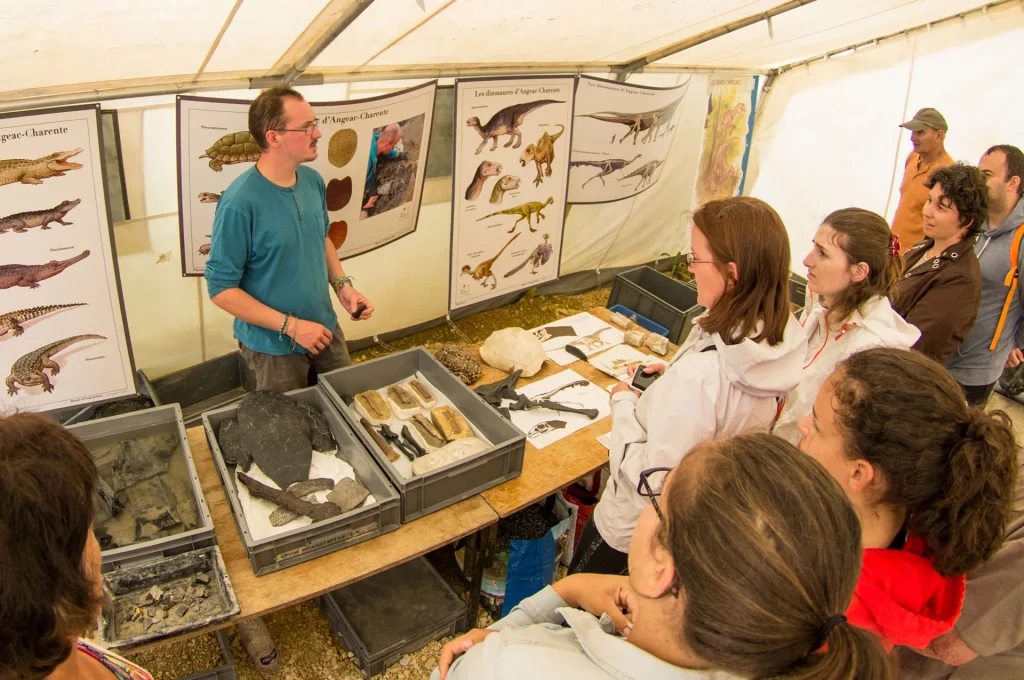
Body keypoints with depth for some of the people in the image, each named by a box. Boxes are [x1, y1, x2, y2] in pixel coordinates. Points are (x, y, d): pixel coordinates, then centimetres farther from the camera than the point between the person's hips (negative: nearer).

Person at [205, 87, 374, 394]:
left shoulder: (314, 180, -4)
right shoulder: (240, 203, -25)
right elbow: (221, 289, -20)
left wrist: (342, 284, -3)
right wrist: (291, 326, -22)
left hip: (325, 329, 6)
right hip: (275, 346, -6)